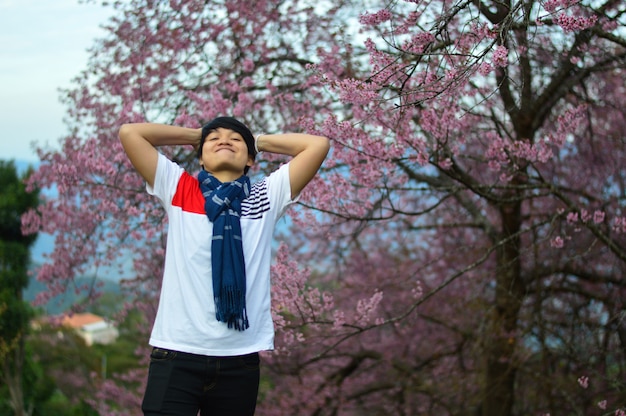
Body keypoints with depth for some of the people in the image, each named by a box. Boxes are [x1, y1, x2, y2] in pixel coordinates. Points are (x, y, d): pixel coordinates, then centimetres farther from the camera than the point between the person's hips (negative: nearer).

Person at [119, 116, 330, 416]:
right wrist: (194, 135, 15)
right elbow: (129, 133, 5)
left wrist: (260, 141, 17)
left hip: (239, 357, 2)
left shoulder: (266, 197, 11)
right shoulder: (177, 189, 9)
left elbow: (318, 144, 7)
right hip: (177, 352, -1)